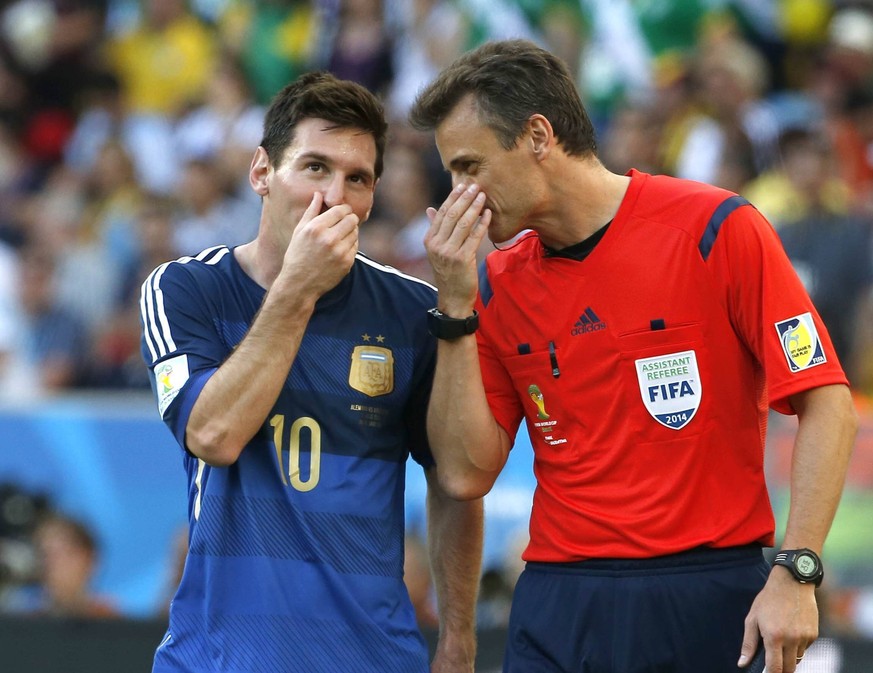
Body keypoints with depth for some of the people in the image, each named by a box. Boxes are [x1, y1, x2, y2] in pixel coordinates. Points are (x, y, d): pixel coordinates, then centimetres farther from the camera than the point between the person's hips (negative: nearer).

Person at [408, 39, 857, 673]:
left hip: (709, 596, -4)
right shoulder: (499, 283, 7)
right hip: (556, 606, 4)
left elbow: (826, 404, -8)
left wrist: (795, 575, -16)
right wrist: (455, 305, -4)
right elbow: (466, 473, 3)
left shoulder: (717, 230, -6)